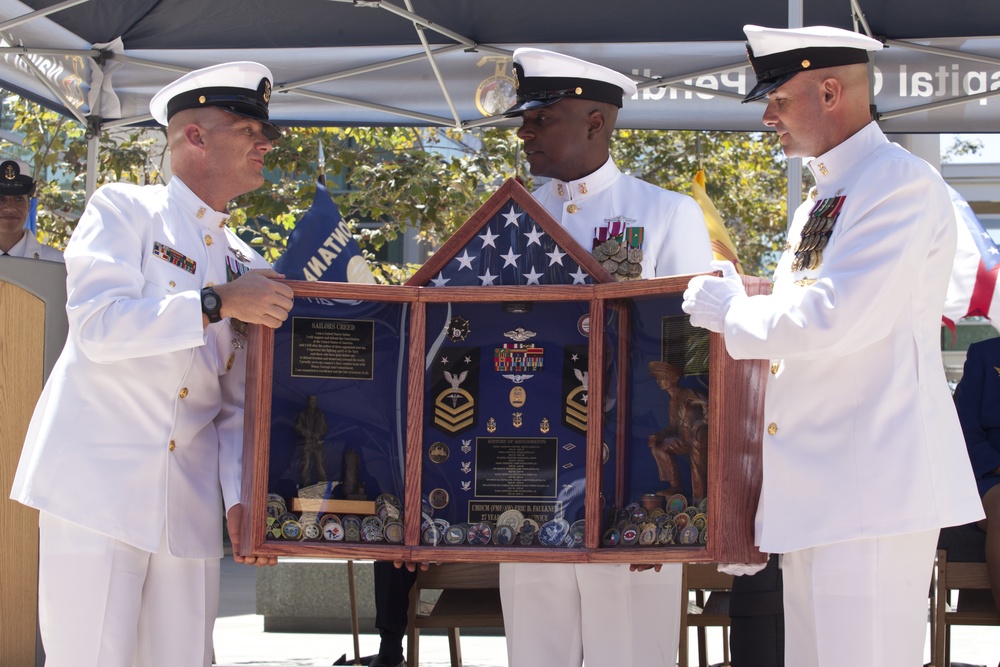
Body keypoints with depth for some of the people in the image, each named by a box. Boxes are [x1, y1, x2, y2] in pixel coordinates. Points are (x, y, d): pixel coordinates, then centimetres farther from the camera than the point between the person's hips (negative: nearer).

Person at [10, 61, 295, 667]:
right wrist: (217, 303, -17)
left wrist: (240, 496, 1)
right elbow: (98, 325, -15)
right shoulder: (124, 209, 1)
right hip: (97, 485, -5)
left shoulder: (246, 264, 17)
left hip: (190, 503, 6)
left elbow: (237, 401, 15)